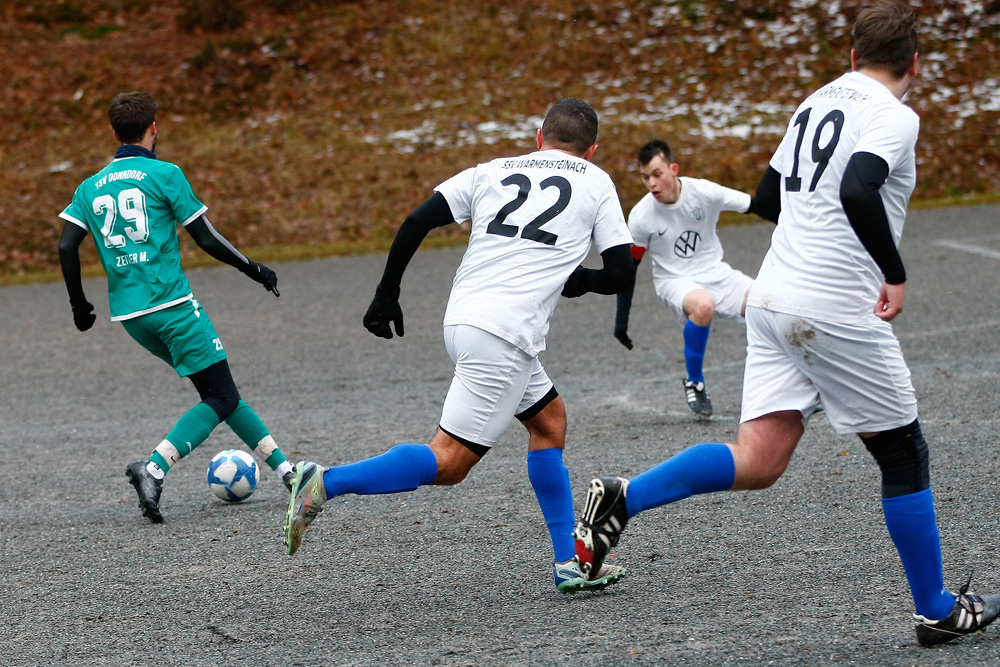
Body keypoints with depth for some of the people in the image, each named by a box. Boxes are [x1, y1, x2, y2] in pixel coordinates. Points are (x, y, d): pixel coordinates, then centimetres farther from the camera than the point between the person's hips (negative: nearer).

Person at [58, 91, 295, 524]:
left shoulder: (90, 188, 12)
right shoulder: (164, 174, -3)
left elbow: (67, 247, 3)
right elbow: (205, 238, -4)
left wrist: (79, 305, 15)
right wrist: (254, 270, 8)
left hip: (129, 315, 7)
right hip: (172, 305, -7)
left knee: (220, 392, 15)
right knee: (221, 398, -3)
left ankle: (285, 470, 17)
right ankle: (153, 469, -23)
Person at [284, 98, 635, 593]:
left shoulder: (494, 171, 18)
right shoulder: (596, 183, 11)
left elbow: (416, 222, 7)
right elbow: (621, 273, 5)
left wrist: (386, 293, 16)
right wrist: (578, 280, 25)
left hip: (463, 319, 6)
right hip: (504, 334, -6)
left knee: (550, 420, 22)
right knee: (449, 462, -7)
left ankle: (571, 564, 22)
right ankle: (326, 483, -20)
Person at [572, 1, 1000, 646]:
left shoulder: (817, 102, 16)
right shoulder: (894, 116, -9)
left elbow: (768, 198, 23)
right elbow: (858, 192, -26)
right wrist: (895, 274, -17)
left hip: (773, 299, 7)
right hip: (837, 311, -7)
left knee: (757, 462, 3)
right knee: (904, 455, 8)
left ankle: (624, 497, -12)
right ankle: (938, 611, 17)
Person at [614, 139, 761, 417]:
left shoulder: (704, 192, -15)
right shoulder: (640, 216, -14)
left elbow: (756, 207, -4)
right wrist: (621, 320, 0)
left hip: (716, 272, 2)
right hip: (674, 280, -2)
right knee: (703, 305, -37)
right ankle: (694, 383, -14)